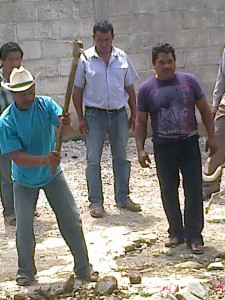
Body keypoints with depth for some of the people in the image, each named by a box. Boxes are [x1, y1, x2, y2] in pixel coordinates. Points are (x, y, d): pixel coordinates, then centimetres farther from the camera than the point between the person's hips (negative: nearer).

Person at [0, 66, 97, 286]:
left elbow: (68, 132, -27)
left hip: (52, 174, 2)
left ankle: (83, 267, 12)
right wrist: (44, 160, -42)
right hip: (24, 180, -2)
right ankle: (26, 271, 18)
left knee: (71, 219, 0)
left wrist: (66, 125, -52)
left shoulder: (46, 104, -17)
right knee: (24, 226, -2)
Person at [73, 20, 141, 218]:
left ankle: (123, 198, 21)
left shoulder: (122, 58, 3)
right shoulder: (85, 59, -5)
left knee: (121, 157, 10)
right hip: (94, 114, -3)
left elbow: (130, 88, 10)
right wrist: (80, 118, -6)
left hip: (119, 114, 3)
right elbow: (77, 90, -1)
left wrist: (134, 114, 7)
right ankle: (96, 202, 10)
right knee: (93, 160, 2)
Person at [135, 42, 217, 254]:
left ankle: (194, 235, 6)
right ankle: (176, 232, 21)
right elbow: (141, 122, 3)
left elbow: (204, 109, 8)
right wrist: (140, 149, -4)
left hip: (189, 143, 0)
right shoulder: (146, 89, 0)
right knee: (168, 191, 6)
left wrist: (211, 137, 3)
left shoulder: (189, 81, 2)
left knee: (194, 189, -2)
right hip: (163, 147, 0)